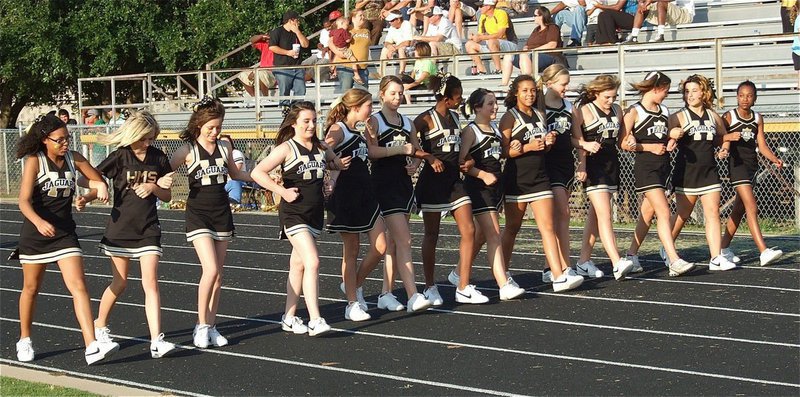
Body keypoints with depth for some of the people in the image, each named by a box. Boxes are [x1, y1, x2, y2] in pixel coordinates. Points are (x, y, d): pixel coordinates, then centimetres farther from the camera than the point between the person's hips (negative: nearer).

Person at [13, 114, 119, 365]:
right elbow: (24, 201, -20)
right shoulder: (35, 161, -11)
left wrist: (99, 188, -7)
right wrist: (39, 222, -38)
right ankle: (24, 341, 34)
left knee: (79, 287, -12)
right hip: (36, 233, -2)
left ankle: (92, 347, -19)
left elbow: (98, 180, 17)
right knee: (31, 288, 13)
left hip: (65, 233, 2)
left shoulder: (74, 158, 1)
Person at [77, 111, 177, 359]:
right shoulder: (119, 157, -6)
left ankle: (156, 341, -14)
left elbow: (167, 196, 8)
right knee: (119, 283, 9)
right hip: (121, 229, -2)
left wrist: (153, 187, -11)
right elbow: (86, 180, -3)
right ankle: (100, 326, 33)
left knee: (150, 283, -9)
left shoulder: (158, 158, 3)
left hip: (148, 229, 2)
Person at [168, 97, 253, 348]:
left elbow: (235, 174, 22)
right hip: (198, 213, -5)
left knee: (218, 274, 6)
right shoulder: (188, 151, -7)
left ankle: (211, 326, 15)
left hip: (222, 213, 5)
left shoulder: (224, 148, 6)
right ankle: (201, 325, -2)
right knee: (211, 270, -16)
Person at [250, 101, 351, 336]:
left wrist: (341, 164, 7)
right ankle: (315, 320, -17)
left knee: (298, 264, 13)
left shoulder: (320, 147, 9)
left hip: (315, 213, 7)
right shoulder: (287, 148, -11)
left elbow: (334, 162, 29)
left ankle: (289, 317, 21)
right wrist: (282, 192, -21)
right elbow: (258, 172, -17)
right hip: (294, 213, -7)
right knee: (312, 262, -17)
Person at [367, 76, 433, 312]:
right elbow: (371, 151, -18)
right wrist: (401, 149, -20)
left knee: (394, 242, 10)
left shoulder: (407, 123, 15)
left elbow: (417, 150, 25)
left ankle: (386, 294, 17)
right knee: (404, 240, -14)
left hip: (404, 183, 7)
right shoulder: (375, 121, -4)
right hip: (384, 184, -7)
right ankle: (413, 296, -17)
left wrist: (415, 164, 4)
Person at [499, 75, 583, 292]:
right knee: (512, 229, 5)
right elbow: (503, 151, -12)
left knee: (548, 226, -4)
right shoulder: (510, 117, -6)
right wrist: (528, 147, -23)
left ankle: (559, 275, -11)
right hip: (516, 179, -5)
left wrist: (549, 141, 2)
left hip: (540, 178, 5)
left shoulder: (540, 116, 13)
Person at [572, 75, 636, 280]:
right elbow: (578, 140, -12)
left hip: (612, 163, 7)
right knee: (605, 215, -14)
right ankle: (617, 264, -23)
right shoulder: (584, 111, -7)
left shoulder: (617, 110, 13)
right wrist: (582, 167, -21)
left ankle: (584, 260, 18)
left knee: (595, 215, 11)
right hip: (594, 165, -7)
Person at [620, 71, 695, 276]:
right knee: (664, 211, -16)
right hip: (645, 167, -8)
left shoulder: (664, 111, 14)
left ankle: (632, 254, 26)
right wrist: (650, 147, -16)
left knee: (648, 212, 13)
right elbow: (624, 143, -10)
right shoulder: (634, 111, -7)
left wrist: (671, 141, 6)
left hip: (663, 165, 8)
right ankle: (674, 261, -21)